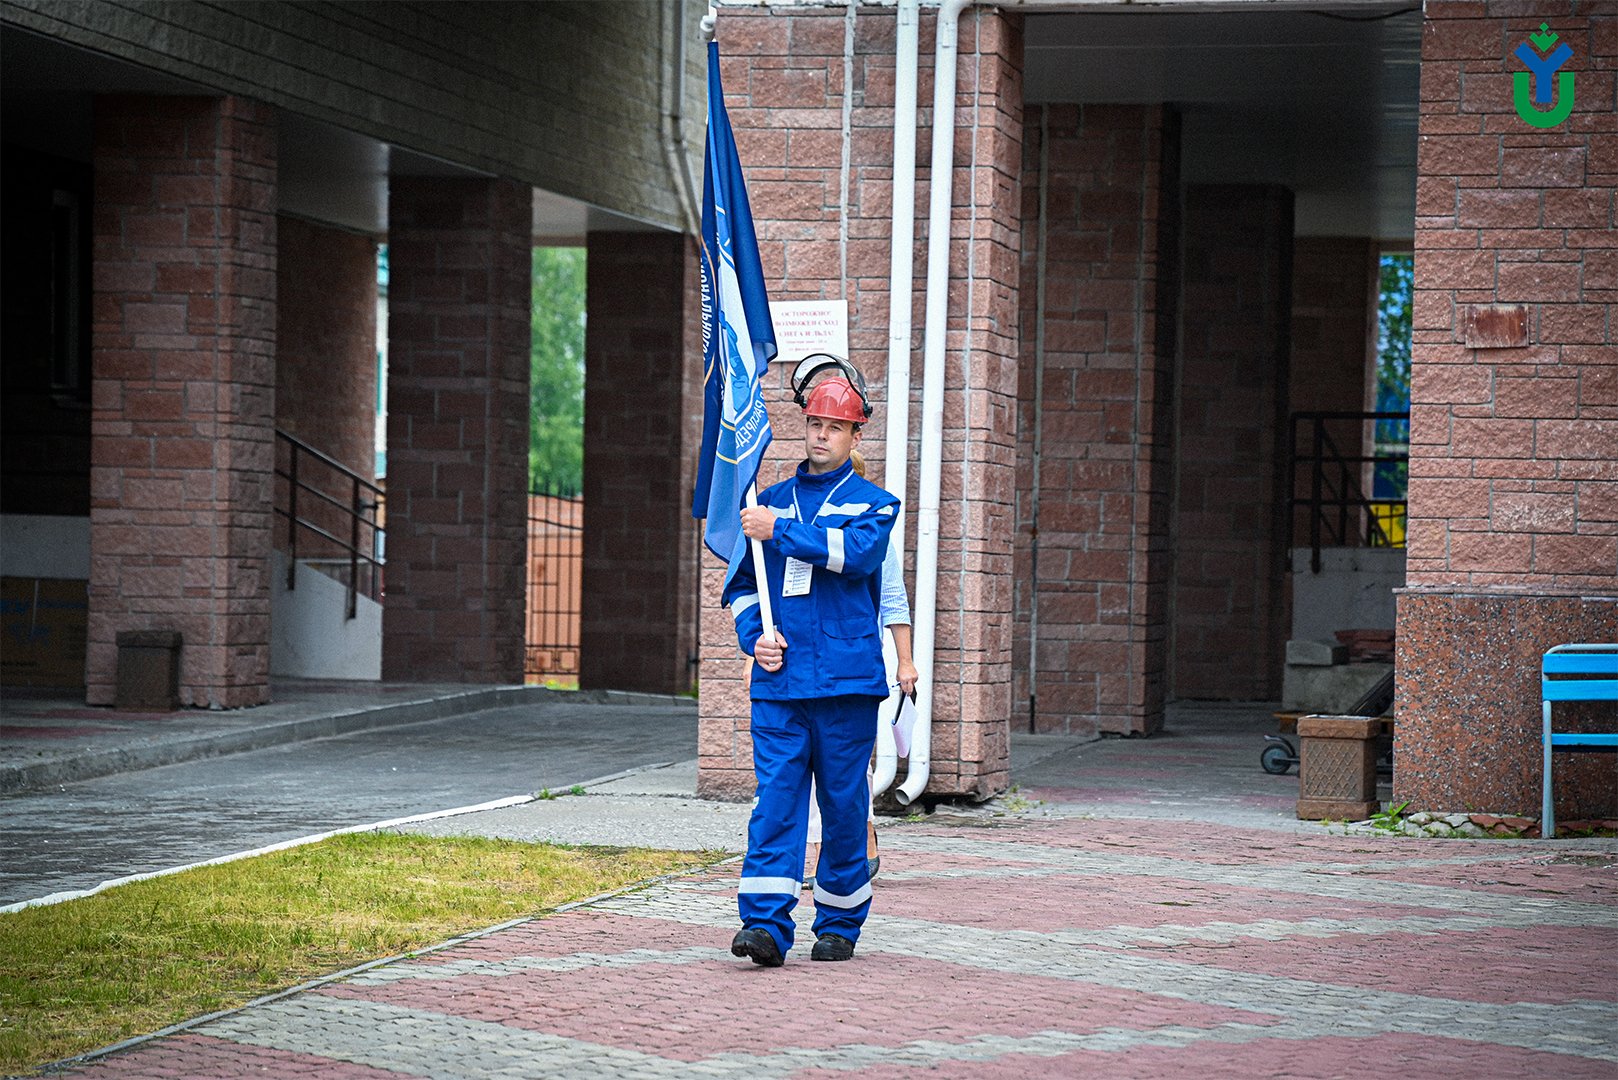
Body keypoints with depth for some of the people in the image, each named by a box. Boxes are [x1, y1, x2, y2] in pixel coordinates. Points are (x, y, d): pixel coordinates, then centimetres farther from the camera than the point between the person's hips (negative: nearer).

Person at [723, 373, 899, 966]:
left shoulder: (873, 502, 5)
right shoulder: (771, 500, 16)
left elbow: (857, 552, -17)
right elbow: (741, 584, 20)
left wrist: (779, 532, -16)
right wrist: (754, 636, 2)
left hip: (846, 678, -2)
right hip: (779, 678, 2)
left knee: (844, 805, 3)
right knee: (775, 799, -8)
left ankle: (839, 923, 16)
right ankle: (765, 925, -14)